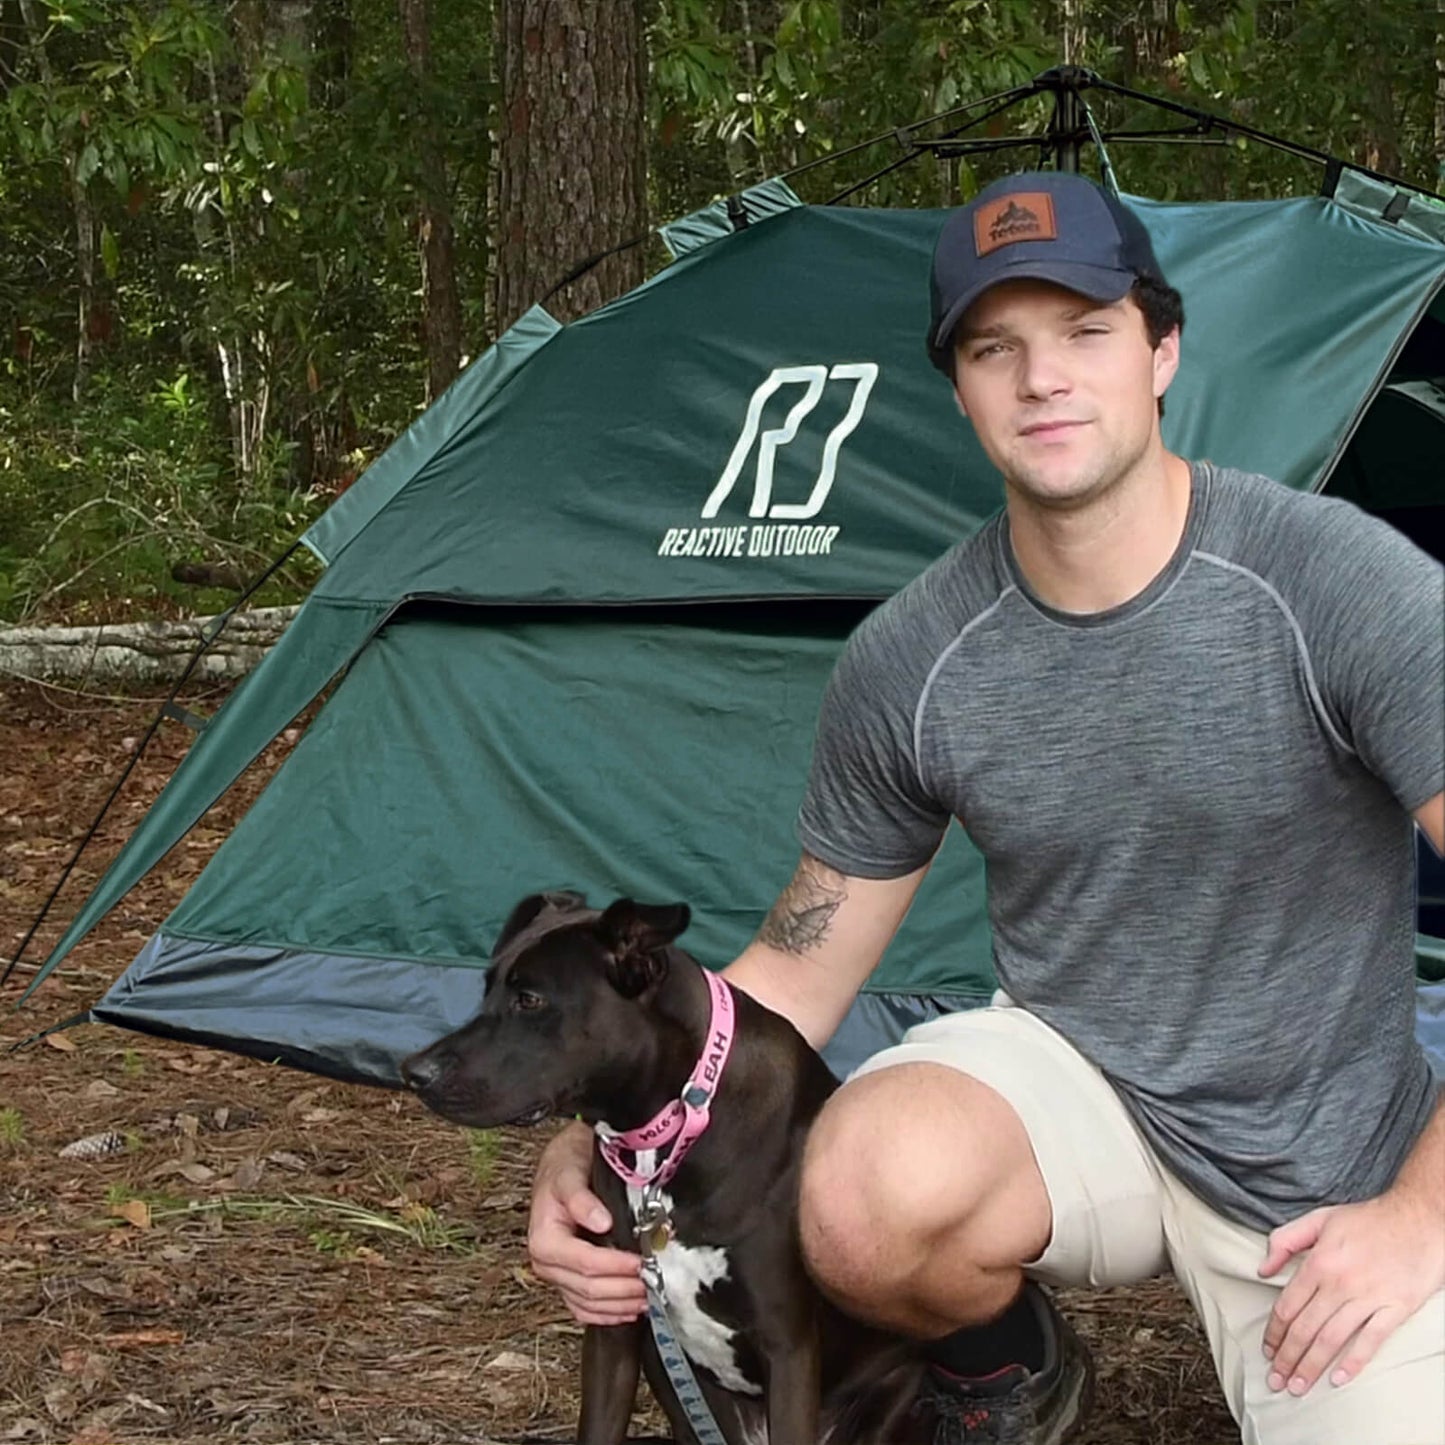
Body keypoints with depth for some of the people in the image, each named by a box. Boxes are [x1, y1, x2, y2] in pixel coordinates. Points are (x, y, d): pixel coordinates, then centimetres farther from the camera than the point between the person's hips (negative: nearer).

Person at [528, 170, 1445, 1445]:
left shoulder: (1339, 584, -19)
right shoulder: (907, 665, -8)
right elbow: (797, 970, 1)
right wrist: (601, 1147, -15)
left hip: (1319, 1177, -1)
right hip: (1074, 1087, 2)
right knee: (864, 1195, -32)